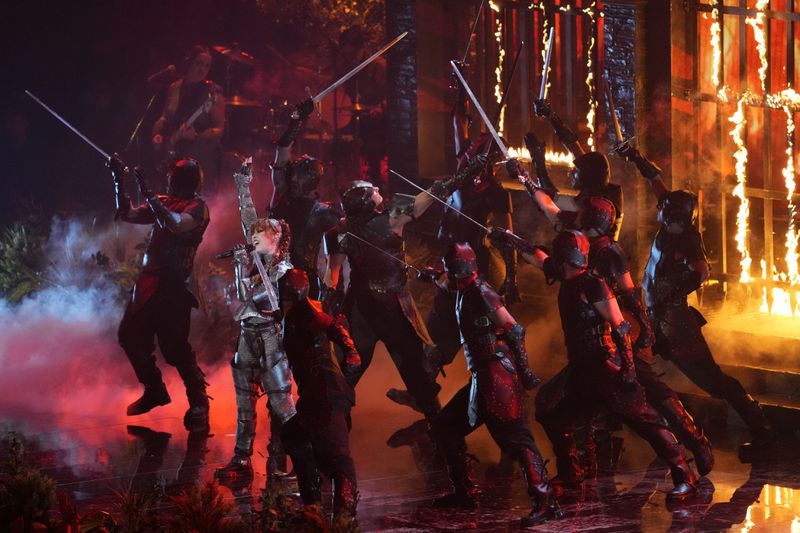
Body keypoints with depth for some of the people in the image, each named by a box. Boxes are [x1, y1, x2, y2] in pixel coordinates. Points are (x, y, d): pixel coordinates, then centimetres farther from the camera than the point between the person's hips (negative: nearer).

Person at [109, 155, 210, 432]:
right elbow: (127, 215, 15)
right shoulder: (164, 202, 15)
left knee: (174, 345, -15)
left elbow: (178, 225, -26)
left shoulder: (197, 207, -7)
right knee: (130, 335, 9)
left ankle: (198, 403, -3)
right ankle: (154, 391, 25)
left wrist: (149, 194, -23)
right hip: (149, 280, 8)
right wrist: (119, 181, 6)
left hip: (174, 285, -8)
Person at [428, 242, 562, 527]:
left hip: (497, 373, -10)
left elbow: (515, 330, -14)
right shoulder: (465, 293, 16)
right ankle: (464, 492, 24)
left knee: (514, 436, -17)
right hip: (482, 377, 10)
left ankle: (546, 503, -22)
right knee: (444, 427, 18)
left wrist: (524, 370, -15)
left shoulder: (481, 292, -11)